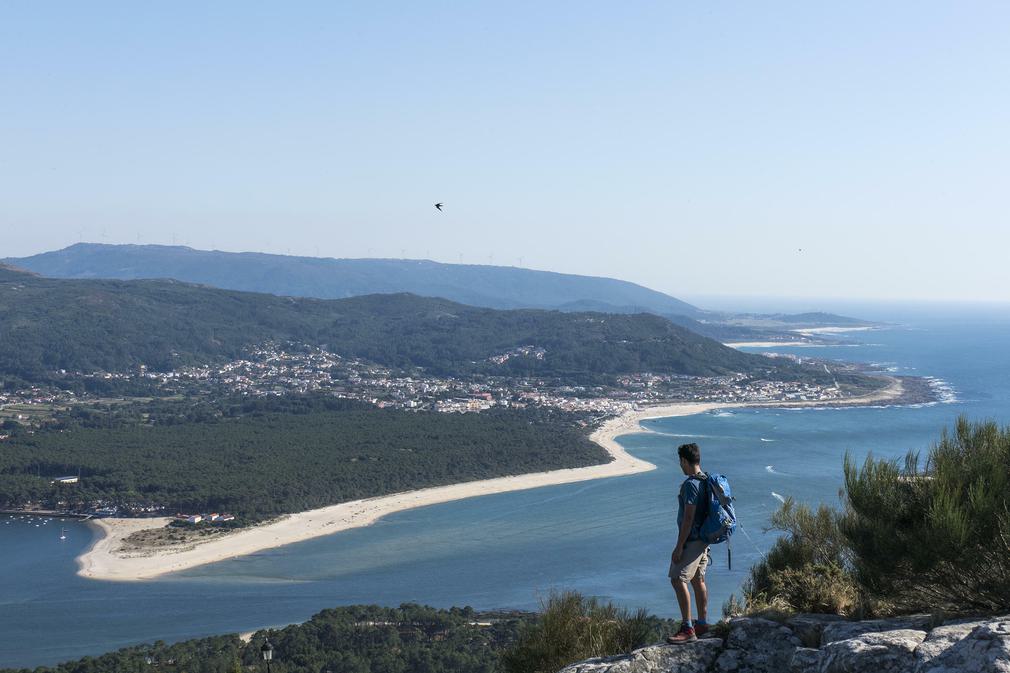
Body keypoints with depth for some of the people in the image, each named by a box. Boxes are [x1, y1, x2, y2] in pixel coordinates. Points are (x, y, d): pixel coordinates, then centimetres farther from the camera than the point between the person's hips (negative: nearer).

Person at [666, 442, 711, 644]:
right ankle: (702, 624, 25)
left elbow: (688, 518, -22)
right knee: (698, 580, 17)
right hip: (704, 538, 10)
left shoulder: (690, 484, -19)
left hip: (692, 540, -10)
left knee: (678, 579, -11)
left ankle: (688, 629, -13)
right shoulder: (706, 481, 11)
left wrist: (679, 547, -20)